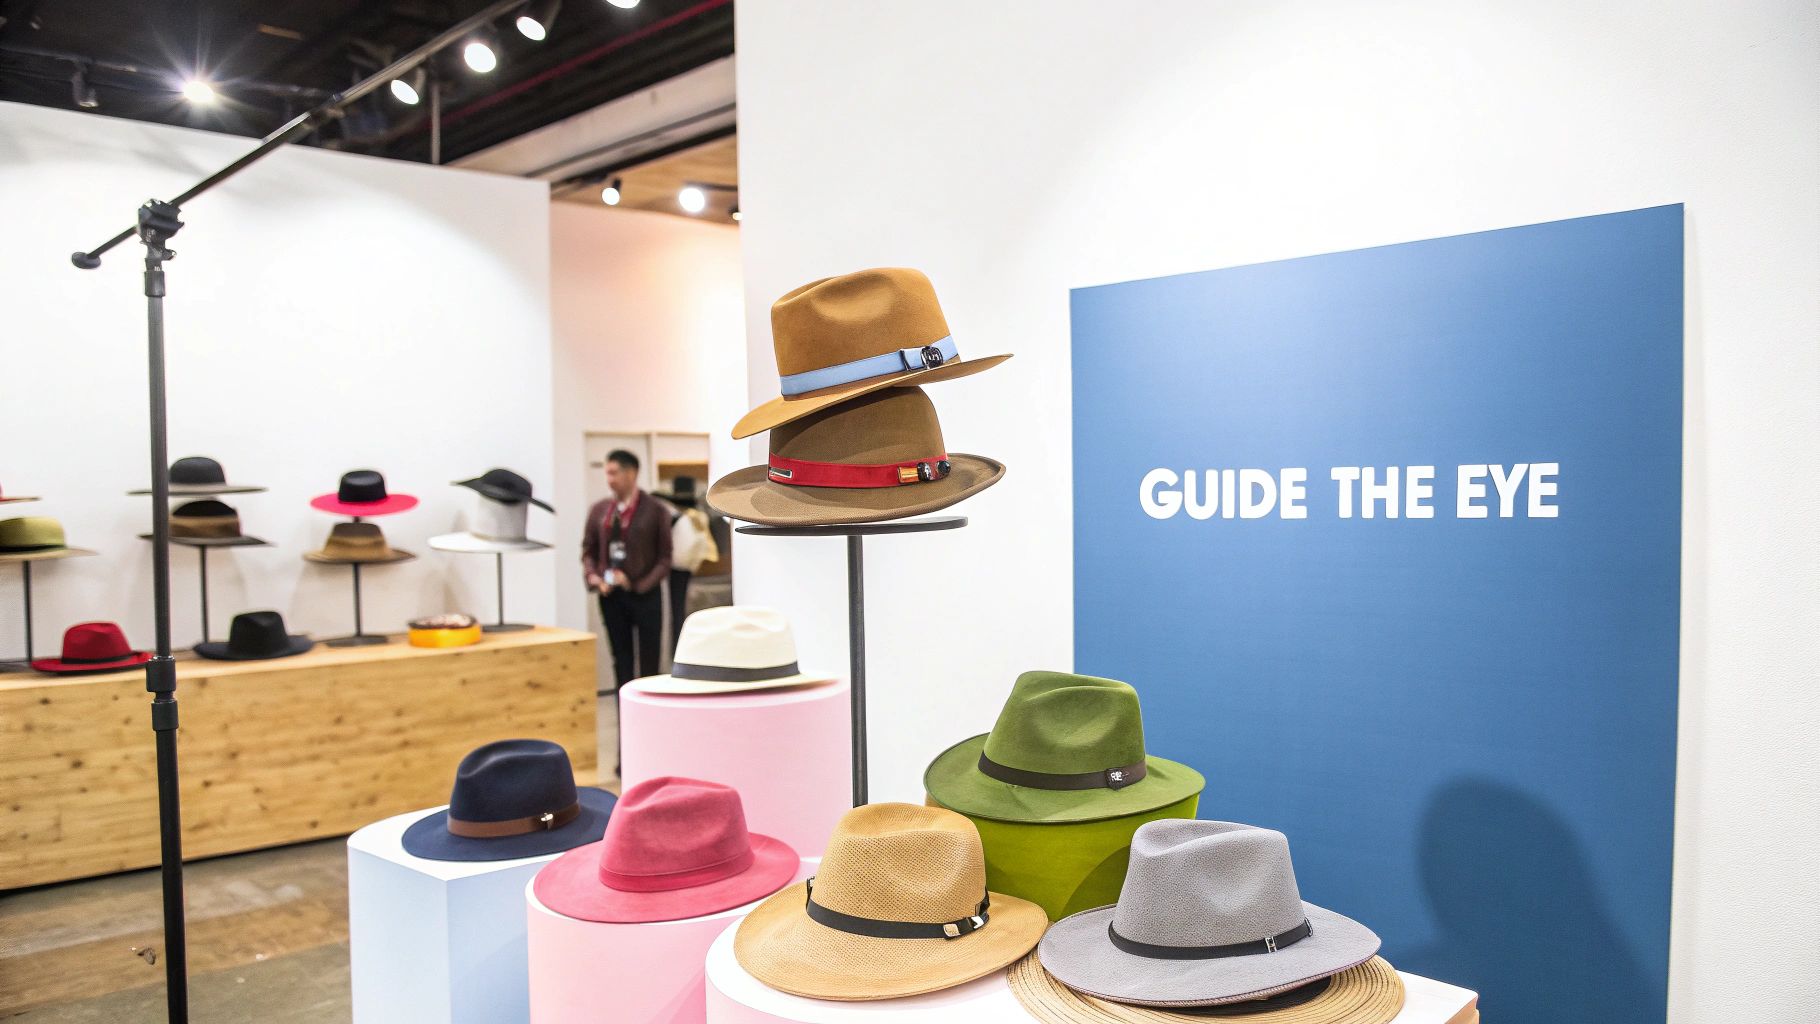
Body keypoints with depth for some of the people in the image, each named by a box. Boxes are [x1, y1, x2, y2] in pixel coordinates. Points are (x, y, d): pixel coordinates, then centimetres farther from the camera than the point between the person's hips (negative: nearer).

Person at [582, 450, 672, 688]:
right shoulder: (599, 509, 6)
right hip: (611, 595, 3)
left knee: (648, 661, 2)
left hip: (645, 595, -3)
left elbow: (665, 556, -4)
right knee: (621, 659, 8)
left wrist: (641, 584, -13)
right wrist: (593, 576, -4)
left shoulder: (653, 510, -4)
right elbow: (589, 550, 13)